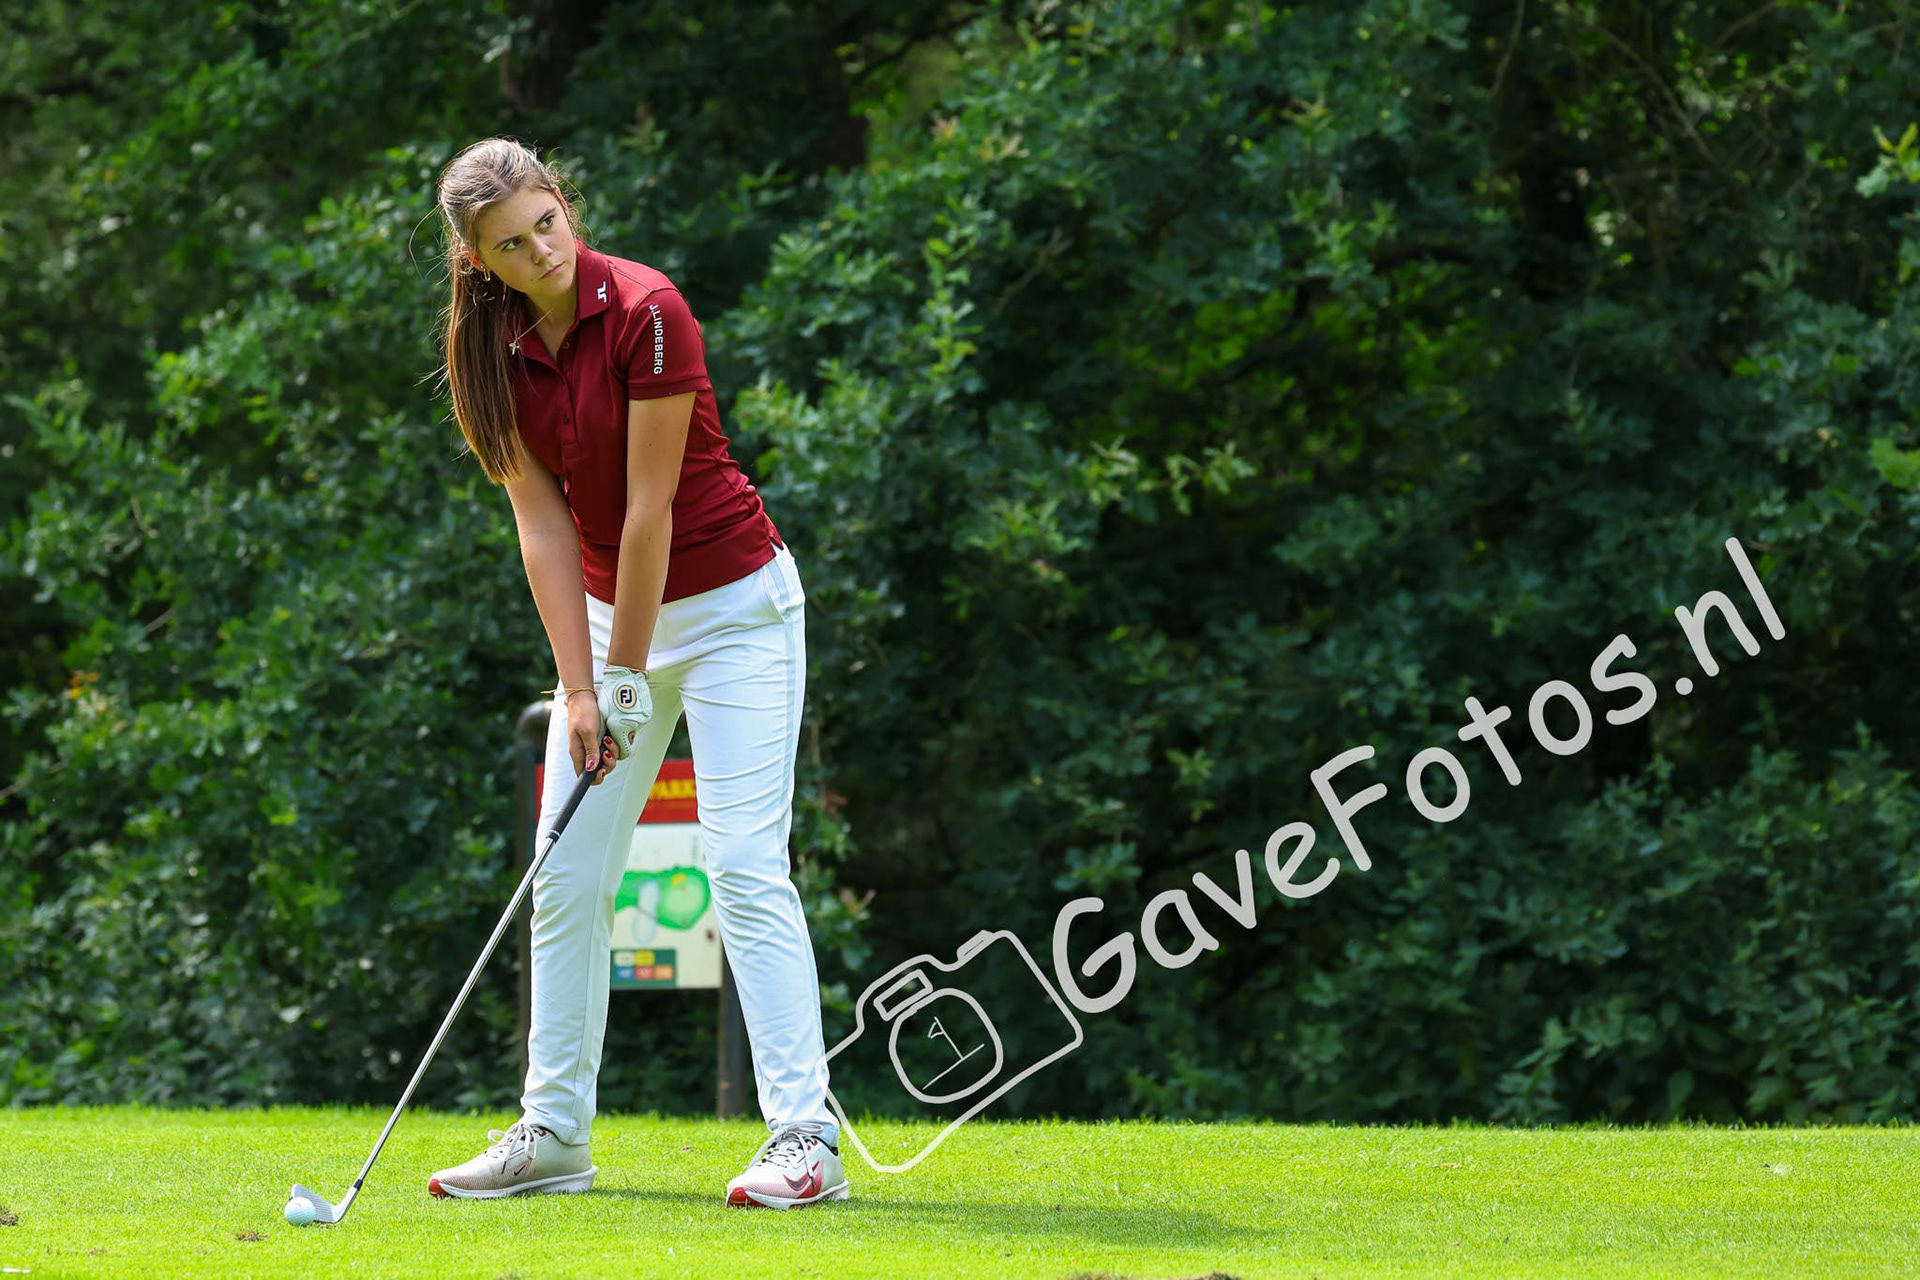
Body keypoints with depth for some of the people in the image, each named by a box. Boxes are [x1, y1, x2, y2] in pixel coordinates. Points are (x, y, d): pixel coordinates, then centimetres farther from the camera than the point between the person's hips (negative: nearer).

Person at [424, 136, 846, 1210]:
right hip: (608, 607, 7)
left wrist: (630, 677, -16)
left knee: (745, 864, -14)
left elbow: (649, 506, -20)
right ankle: (555, 1134, 13)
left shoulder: (646, 312, -22)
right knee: (568, 873, 5)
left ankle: (807, 1135, -16)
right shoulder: (495, 351, -3)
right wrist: (579, 689, -9)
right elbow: (543, 524, -3)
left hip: (735, 604, -7)